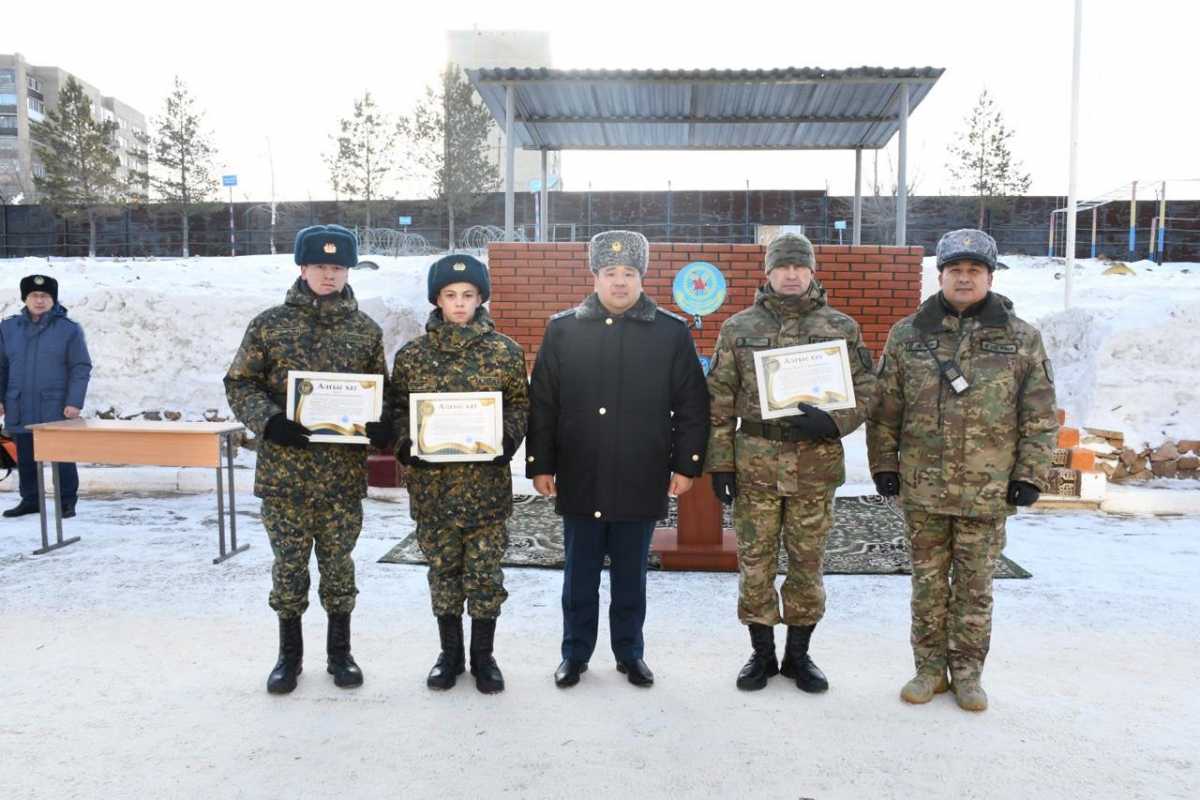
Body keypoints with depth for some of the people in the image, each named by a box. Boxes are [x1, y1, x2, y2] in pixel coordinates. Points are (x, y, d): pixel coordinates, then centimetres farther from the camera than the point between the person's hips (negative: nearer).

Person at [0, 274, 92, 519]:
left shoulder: (69, 329, -3)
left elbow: (81, 368, -5)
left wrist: (74, 402, -12)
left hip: (56, 409, -4)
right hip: (20, 409, 4)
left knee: (63, 457, 1)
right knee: (25, 458, 12)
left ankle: (67, 502, 12)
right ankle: (30, 500, 25)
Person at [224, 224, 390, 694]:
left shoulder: (365, 330, 6)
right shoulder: (270, 324, 2)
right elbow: (239, 384, 2)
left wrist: (380, 427, -10)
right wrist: (268, 421, -16)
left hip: (344, 471, 1)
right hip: (285, 468, -1)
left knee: (338, 564, 11)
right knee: (289, 565, 9)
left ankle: (340, 652, 27)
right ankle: (289, 655, 26)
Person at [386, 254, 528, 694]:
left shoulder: (505, 351, 1)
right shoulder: (412, 355, 3)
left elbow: (520, 405, 4)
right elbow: (396, 409, 7)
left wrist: (504, 441, -12)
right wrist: (407, 445, -10)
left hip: (487, 482, -1)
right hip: (432, 482, 1)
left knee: (485, 572, 5)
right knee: (443, 571, 12)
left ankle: (483, 655, 23)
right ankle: (450, 652, 29)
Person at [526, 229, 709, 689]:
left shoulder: (672, 332, 1)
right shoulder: (563, 329, 3)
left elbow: (692, 405, 2)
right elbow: (541, 403, 2)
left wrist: (686, 463, -1)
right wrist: (540, 464, 0)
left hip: (641, 481, 0)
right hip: (579, 480, 1)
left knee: (631, 577, 13)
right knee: (580, 576, 12)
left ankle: (630, 653, 30)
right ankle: (574, 654, 28)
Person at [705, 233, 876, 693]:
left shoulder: (841, 328, 5)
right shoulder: (739, 328, 4)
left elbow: (865, 391, 5)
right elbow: (720, 401, 4)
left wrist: (832, 421, -15)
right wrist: (720, 462, -1)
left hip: (816, 465, 0)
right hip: (756, 463, 0)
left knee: (808, 562, 9)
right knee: (755, 561, 6)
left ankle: (798, 654, 26)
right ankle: (762, 653, 22)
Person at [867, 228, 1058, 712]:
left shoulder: (1021, 339, 2)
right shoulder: (907, 335, 3)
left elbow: (1040, 417, 3)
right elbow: (885, 409, 6)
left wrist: (1030, 475, -2)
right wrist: (884, 465, 2)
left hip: (988, 490, -1)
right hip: (922, 487, 1)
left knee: (974, 585, 10)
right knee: (928, 583, 11)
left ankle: (967, 672, 25)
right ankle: (929, 668, 25)